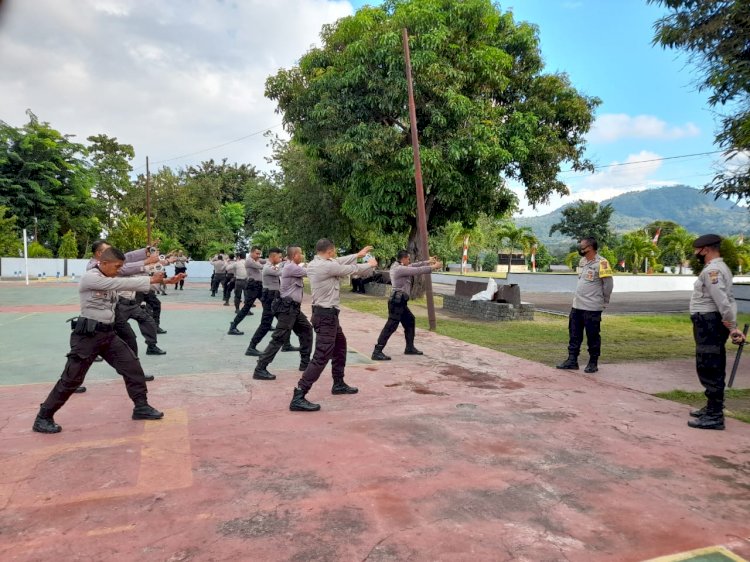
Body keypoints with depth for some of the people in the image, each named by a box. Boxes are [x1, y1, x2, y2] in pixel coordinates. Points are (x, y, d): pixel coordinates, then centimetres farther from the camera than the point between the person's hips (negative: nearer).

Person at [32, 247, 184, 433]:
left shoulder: (112, 280, 12)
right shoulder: (89, 278, -15)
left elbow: (126, 283, 2)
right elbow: (121, 283, -23)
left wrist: (164, 281, -8)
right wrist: (150, 280, -22)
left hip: (108, 333, 8)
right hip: (88, 335, -8)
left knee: (132, 366, 4)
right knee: (72, 378, -2)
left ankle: (141, 407, 16)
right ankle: (43, 417, 15)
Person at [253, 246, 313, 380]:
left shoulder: (293, 267, 16)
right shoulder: (290, 267, -15)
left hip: (294, 307, 11)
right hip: (288, 307, -11)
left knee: (306, 330, 19)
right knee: (279, 338, -12)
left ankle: (305, 362, 29)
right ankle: (260, 369, -10)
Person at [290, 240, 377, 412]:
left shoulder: (313, 264, 7)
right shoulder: (326, 266, -19)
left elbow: (340, 262, 19)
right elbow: (352, 269, -6)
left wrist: (358, 254, 27)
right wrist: (370, 264, 12)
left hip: (325, 313, 11)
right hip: (326, 315, -10)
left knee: (340, 345, 26)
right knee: (322, 356, -12)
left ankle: (338, 384, 38)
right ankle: (298, 397, -13)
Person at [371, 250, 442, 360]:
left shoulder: (400, 267, 12)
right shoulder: (399, 269, -17)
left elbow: (414, 266, 22)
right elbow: (418, 271, -17)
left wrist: (428, 262, 19)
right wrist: (433, 267, -7)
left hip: (401, 301, 11)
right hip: (397, 301, -11)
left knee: (410, 321, 20)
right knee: (391, 326, -13)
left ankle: (410, 348, 30)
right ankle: (377, 352, -14)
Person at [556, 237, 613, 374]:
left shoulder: (601, 263, -15)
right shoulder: (582, 261, 11)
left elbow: (608, 284, -12)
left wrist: (604, 302, -3)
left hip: (592, 308, -8)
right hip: (577, 306, 8)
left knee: (593, 337, 4)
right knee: (574, 335, 12)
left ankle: (593, 363, 15)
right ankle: (572, 360, 21)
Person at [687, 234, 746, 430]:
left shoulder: (711, 270, -17)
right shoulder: (721, 268, 17)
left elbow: (723, 302, -23)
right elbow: (729, 300, 14)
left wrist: (733, 327, -22)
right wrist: (732, 326, 10)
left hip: (708, 324, -11)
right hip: (713, 324, 11)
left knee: (708, 370, -6)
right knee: (714, 369, 18)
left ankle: (714, 417, -1)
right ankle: (713, 408, 30)